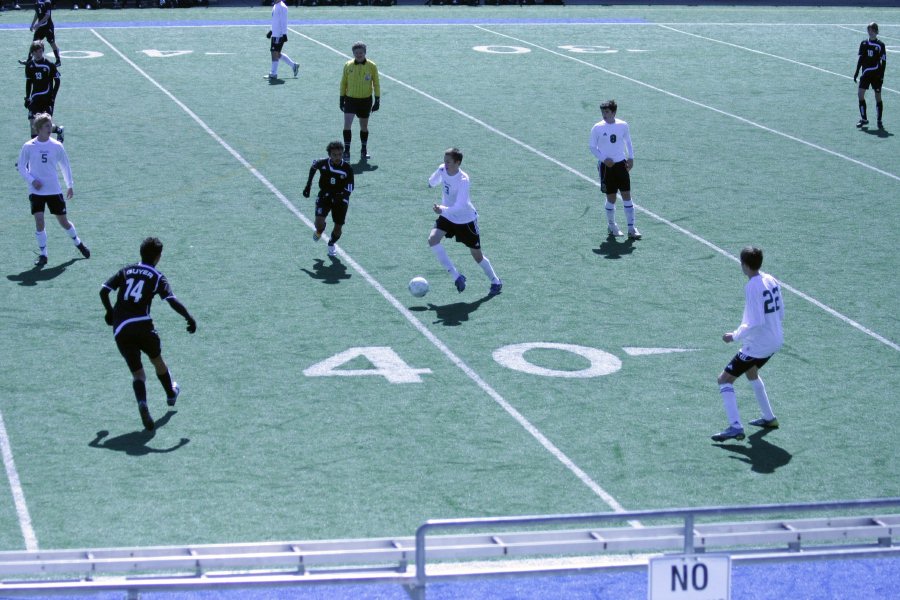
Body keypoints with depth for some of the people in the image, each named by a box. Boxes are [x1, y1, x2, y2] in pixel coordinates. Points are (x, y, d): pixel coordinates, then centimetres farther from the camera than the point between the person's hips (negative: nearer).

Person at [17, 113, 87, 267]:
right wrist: (32, 180, -12)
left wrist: (70, 185, 7)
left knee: (63, 221, 8)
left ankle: (78, 243, 34)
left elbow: (65, 165, 10)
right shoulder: (28, 147, -6)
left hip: (54, 190, 1)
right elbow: (21, 167, 3)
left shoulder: (56, 146, -2)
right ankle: (43, 254, 3)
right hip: (36, 191, -1)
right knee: (39, 221, -11)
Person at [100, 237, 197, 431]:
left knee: (137, 373, 5)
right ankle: (171, 393, 47)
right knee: (157, 359, 26)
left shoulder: (126, 271, 12)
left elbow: (103, 291, 9)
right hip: (142, 326, -2)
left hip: (119, 330, 3)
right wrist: (189, 318, -3)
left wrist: (110, 311, 24)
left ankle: (142, 403, -23)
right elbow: (172, 300, -11)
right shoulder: (157, 277, 1)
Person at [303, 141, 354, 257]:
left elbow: (350, 188, -13)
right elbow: (313, 166, 11)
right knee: (319, 223, -20)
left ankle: (331, 244, 38)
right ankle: (319, 232, 21)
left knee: (338, 228, 2)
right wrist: (308, 185, 13)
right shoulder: (322, 163, -14)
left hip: (340, 199, 0)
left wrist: (341, 196, -32)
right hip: (324, 196, 0)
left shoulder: (347, 168, -18)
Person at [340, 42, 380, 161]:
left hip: (366, 100, 0)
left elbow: (376, 84, 2)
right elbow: (343, 83, 6)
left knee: (364, 126, 11)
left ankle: (364, 151, 27)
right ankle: (346, 151, -9)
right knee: (347, 124, -14)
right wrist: (342, 99, 6)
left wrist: (377, 100, -1)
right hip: (350, 99, 0)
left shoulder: (372, 66, -6)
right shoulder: (348, 65, -3)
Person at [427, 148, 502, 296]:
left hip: (466, 219, -6)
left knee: (476, 255, 4)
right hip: (447, 216, 6)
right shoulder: (442, 170, -13)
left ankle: (496, 282, 31)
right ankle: (456, 277, -11)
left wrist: (443, 210, -50)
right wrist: (431, 182, 28)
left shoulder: (463, 180, -31)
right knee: (432, 239, -20)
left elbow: (459, 206, -39)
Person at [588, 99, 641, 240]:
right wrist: (604, 159, -14)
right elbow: (593, 147, -1)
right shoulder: (597, 128, -7)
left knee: (627, 195, -2)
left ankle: (631, 228, 2)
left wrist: (630, 157, 3)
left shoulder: (623, 125, 0)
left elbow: (628, 142, 14)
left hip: (621, 164, 2)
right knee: (611, 198, 4)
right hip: (606, 166, -2)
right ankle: (611, 226, 24)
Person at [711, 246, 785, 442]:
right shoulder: (771, 281, 2)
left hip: (757, 344, -9)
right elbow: (780, 313, 11)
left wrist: (735, 336, -15)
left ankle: (735, 428, -14)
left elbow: (755, 323, -27)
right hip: (775, 340, 9)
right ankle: (769, 418, 42)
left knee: (725, 379, -3)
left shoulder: (752, 287, -23)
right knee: (751, 372, 35)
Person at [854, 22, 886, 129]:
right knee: (860, 94, -5)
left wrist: (882, 75, -10)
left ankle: (879, 121, 9)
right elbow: (860, 59, 12)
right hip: (866, 73, 3)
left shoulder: (880, 45, -5)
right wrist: (856, 72, 7)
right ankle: (863, 118, 8)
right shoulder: (864, 44, 6)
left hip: (876, 74, -3)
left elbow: (884, 61, -4)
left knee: (878, 96, 0)